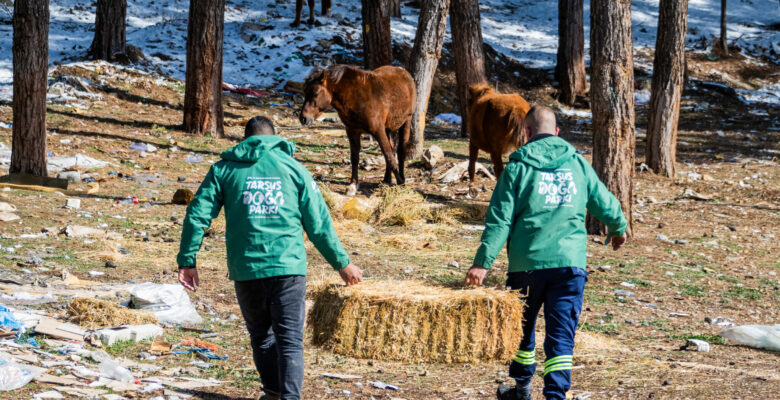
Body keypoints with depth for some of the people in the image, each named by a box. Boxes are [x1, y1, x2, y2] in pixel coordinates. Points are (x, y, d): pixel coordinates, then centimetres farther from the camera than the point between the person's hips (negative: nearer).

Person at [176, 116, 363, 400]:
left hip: (245, 269, 1)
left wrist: (187, 261, 8)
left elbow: (197, 216, 3)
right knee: (290, 340, -2)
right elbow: (319, 224, 8)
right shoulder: (293, 168, 9)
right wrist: (342, 263, 17)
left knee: (260, 335, 18)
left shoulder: (224, 169, 10)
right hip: (288, 267, -1)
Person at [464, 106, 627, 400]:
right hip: (569, 262, 1)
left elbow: (499, 220, -7)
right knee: (561, 334, 0)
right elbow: (605, 204, 16)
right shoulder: (578, 164, 7)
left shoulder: (518, 167, -1)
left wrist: (483, 263, -7)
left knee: (521, 327, 19)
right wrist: (618, 228, 37)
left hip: (526, 264, -1)